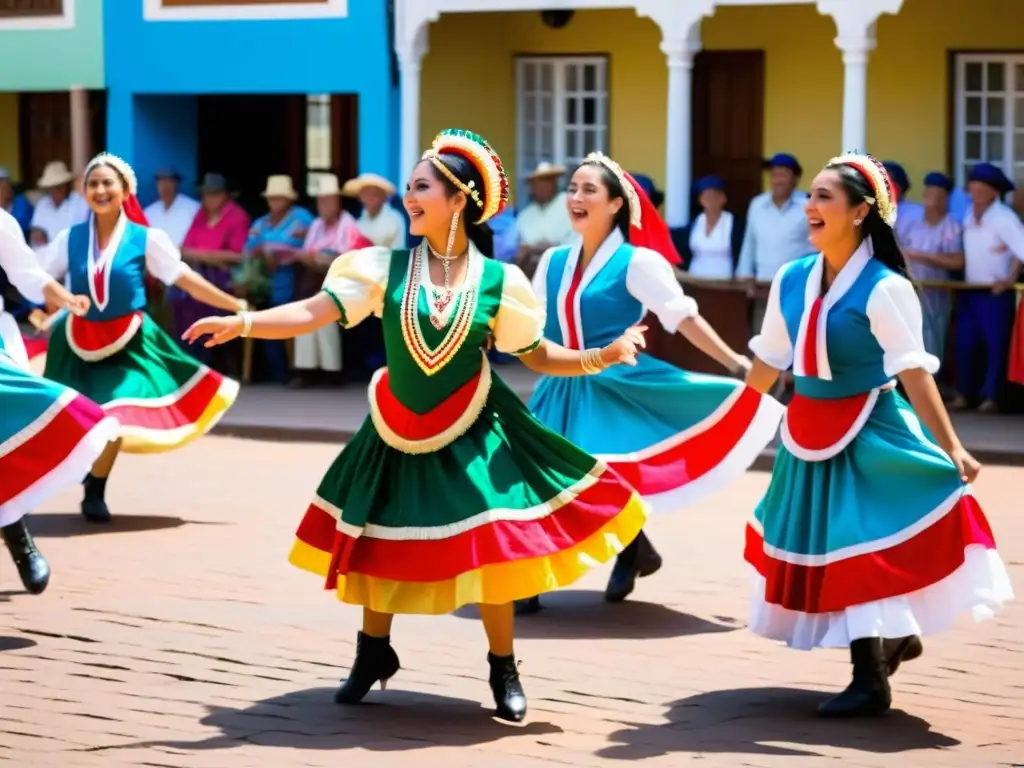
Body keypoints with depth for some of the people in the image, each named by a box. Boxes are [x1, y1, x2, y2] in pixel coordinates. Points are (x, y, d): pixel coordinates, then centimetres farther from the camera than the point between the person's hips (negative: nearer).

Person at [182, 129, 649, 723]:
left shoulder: (498, 280, -8)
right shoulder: (386, 267, -9)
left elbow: (538, 354, 2)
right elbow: (314, 313, -17)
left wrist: (600, 357, -12)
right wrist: (242, 323, -29)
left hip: (472, 437, -1)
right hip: (398, 436, 2)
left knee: (492, 547, -9)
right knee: (378, 546, 9)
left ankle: (504, 669, 12)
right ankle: (374, 654, 33)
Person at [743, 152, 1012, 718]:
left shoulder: (884, 289, -17)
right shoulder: (791, 280, 1)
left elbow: (914, 372, -20)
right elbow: (767, 362, 11)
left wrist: (951, 447, -25)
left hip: (870, 435, -6)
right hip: (809, 434, 6)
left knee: (860, 545, -8)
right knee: (818, 544, 13)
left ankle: (871, 680, 0)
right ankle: (893, 636, 34)